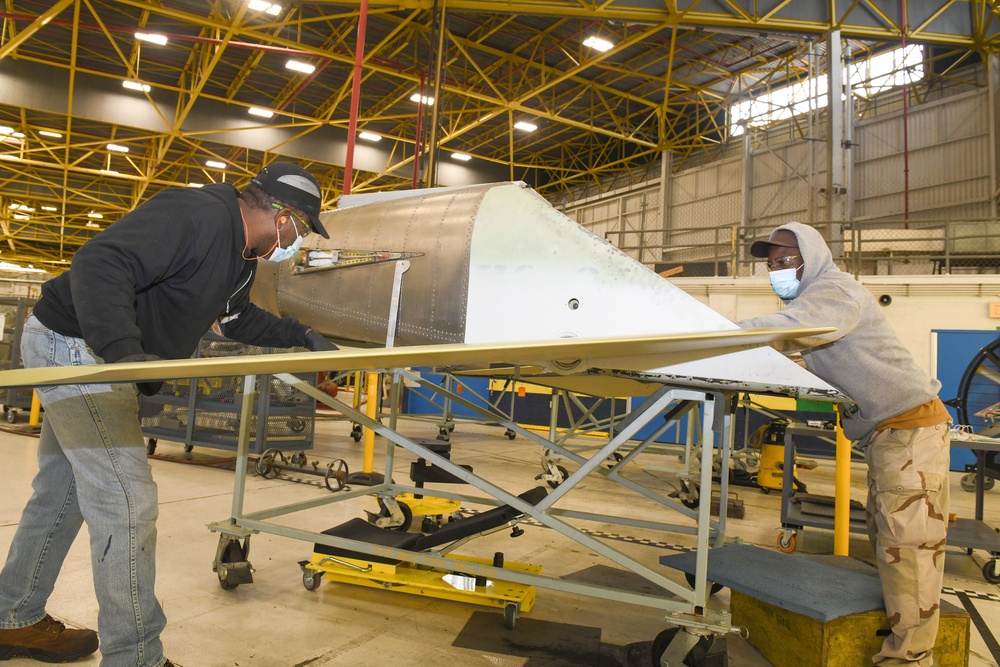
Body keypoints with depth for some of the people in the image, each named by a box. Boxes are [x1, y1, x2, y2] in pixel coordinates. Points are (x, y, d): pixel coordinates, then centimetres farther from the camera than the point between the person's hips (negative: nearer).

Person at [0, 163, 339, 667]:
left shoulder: (242, 254, 7)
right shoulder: (197, 215, -25)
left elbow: (238, 319, 22)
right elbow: (100, 263, -34)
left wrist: (302, 336, 19)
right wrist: (123, 348, -41)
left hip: (95, 355, 11)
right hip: (71, 344, -11)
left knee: (63, 492, 20)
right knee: (127, 500, -11)